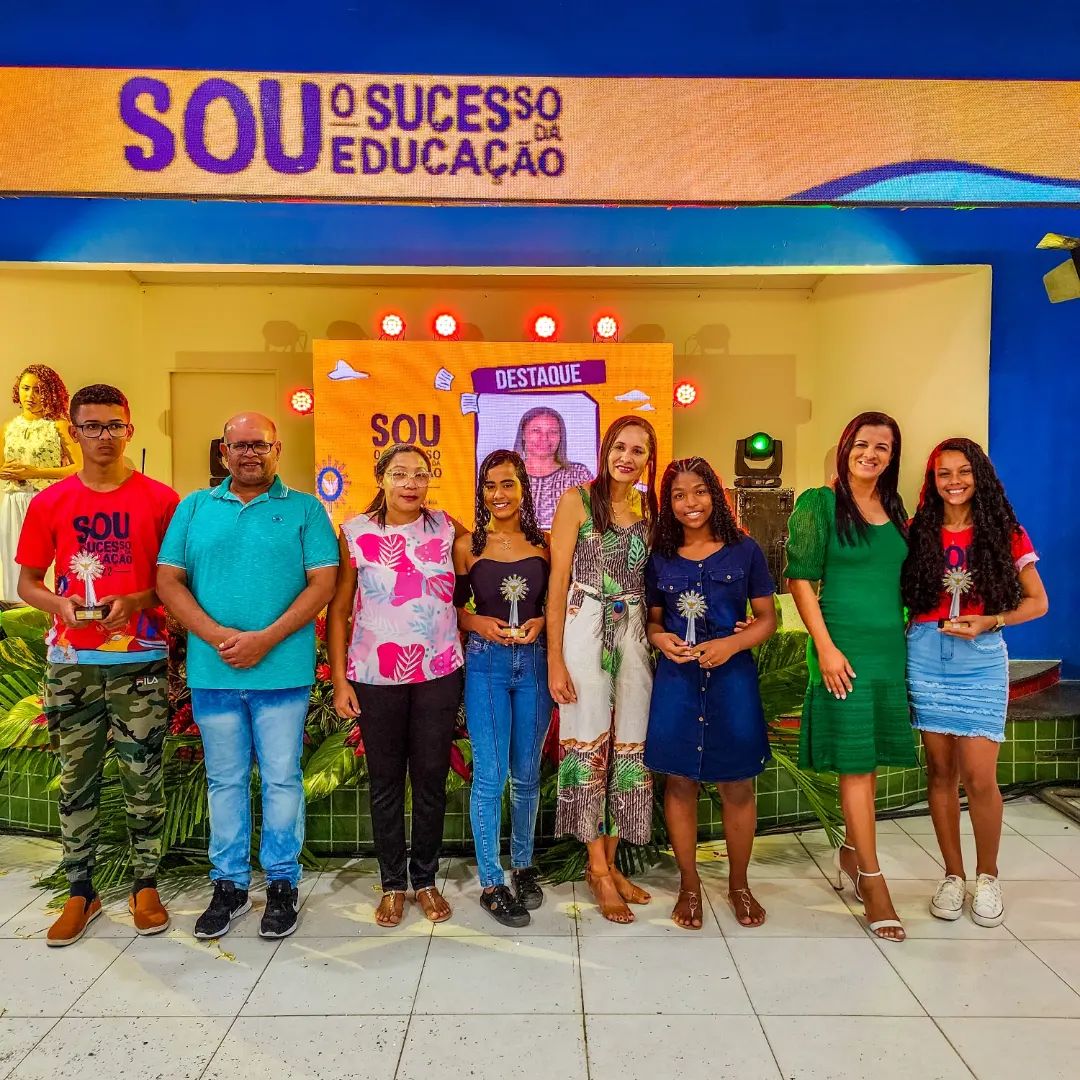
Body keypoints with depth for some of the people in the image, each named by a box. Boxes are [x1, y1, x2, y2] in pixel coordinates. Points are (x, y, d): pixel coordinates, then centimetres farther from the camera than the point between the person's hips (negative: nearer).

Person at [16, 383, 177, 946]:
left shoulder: (160, 499, -2)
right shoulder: (48, 503, 4)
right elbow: (27, 581, 10)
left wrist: (136, 601, -16)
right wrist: (60, 604, -11)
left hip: (140, 659, -2)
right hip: (71, 662, 2)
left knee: (143, 777, 5)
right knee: (77, 778, 11)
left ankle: (145, 885, 21)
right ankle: (81, 892, 25)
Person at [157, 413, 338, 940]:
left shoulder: (304, 509, 2)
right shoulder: (194, 507, 9)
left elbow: (322, 584, -6)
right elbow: (169, 580, 3)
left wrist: (265, 639, -15)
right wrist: (218, 636, -12)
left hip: (283, 672, -2)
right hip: (213, 672, 3)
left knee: (281, 779, 6)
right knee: (224, 780, 13)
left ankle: (282, 883, 23)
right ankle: (229, 884, 28)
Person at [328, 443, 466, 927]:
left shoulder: (446, 528, 1)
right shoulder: (355, 532, -2)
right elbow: (338, 611, 0)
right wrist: (339, 679, -4)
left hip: (438, 673, 1)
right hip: (375, 677, 0)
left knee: (431, 778, 9)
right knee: (385, 781, 10)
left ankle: (425, 879, 27)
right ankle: (392, 883, 27)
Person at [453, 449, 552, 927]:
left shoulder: (544, 544, 4)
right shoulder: (467, 545, 0)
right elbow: (453, 607, 7)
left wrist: (541, 622, -8)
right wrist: (480, 623, -11)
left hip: (534, 661, 2)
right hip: (486, 663, -2)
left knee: (526, 774, 13)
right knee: (490, 775, -1)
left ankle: (523, 866, 32)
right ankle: (492, 884, 15)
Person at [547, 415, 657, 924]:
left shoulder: (650, 508, 9)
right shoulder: (577, 500, -4)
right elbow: (557, 584, -7)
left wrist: (658, 637, 5)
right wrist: (555, 659, -10)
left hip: (635, 633, 5)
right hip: (585, 629, -5)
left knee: (629, 746, 8)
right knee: (590, 744, 1)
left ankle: (609, 863, 23)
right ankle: (599, 869, 15)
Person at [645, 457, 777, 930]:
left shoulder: (744, 550, 1)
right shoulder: (659, 558, 5)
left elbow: (767, 617, 3)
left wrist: (732, 644, -14)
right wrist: (660, 639, -9)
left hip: (732, 678, -1)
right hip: (676, 681, 1)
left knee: (737, 787, 8)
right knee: (680, 783, 8)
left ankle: (738, 883, 30)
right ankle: (689, 884, 27)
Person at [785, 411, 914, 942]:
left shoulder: (895, 509, 13)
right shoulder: (819, 504, -6)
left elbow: (904, 580, 19)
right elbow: (800, 579, -9)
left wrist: (910, 645, 14)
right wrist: (825, 646, -15)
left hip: (892, 648, 6)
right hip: (845, 647, -6)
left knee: (870, 759, 14)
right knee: (855, 763, -2)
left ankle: (851, 855, 31)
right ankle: (872, 882, 8)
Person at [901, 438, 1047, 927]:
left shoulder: (1005, 532, 3)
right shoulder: (917, 533, 4)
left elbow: (1037, 602, 5)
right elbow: (897, 594, 7)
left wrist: (990, 621, -10)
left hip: (981, 660, -1)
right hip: (926, 657, 1)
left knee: (979, 777, -3)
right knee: (940, 772, 8)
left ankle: (987, 875, 21)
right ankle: (953, 875, 23)